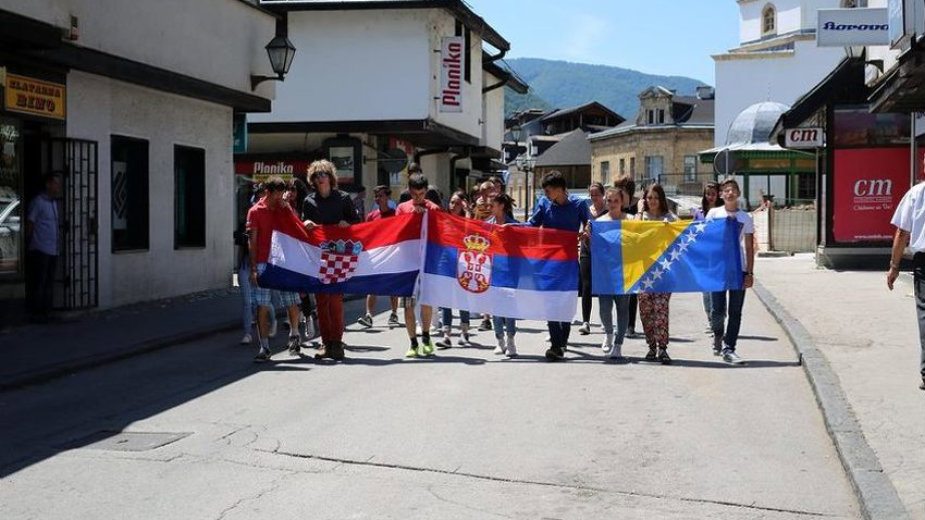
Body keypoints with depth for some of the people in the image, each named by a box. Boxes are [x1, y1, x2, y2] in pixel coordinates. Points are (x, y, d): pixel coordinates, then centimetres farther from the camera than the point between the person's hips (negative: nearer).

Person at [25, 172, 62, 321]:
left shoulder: (54, 203, 16)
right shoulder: (38, 202, -9)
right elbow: (30, 225, -7)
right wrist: (32, 244, -3)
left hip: (53, 251, 8)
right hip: (41, 250, -8)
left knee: (49, 283, 9)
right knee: (39, 283, -4)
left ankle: (46, 311, 15)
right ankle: (36, 313, 0)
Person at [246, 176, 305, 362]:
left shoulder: (284, 208, 11)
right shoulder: (256, 211, 0)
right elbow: (252, 241, -3)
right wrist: (253, 268, -8)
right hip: (263, 264, -3)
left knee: (292, 302, 2)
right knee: (262, 307, -3)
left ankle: (294, 335, 28)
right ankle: (264, 347, 2)